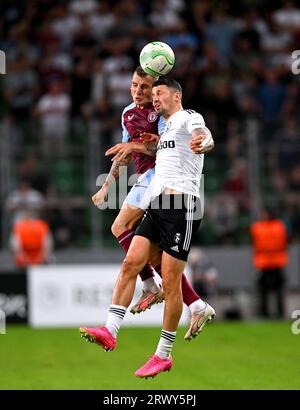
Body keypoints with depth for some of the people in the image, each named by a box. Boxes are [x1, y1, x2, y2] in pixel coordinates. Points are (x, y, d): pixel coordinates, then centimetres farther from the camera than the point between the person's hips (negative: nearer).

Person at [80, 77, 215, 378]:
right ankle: (109, 331, -14)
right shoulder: (165, 128, 27)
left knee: (170, 283, -6)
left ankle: (163, 355, -1)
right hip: (156, 206, 9)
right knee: (130, 264, -7)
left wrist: (203, 142, -48)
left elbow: (203, 135, -25)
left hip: (181, 206, -9)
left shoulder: (188, 118, -1)